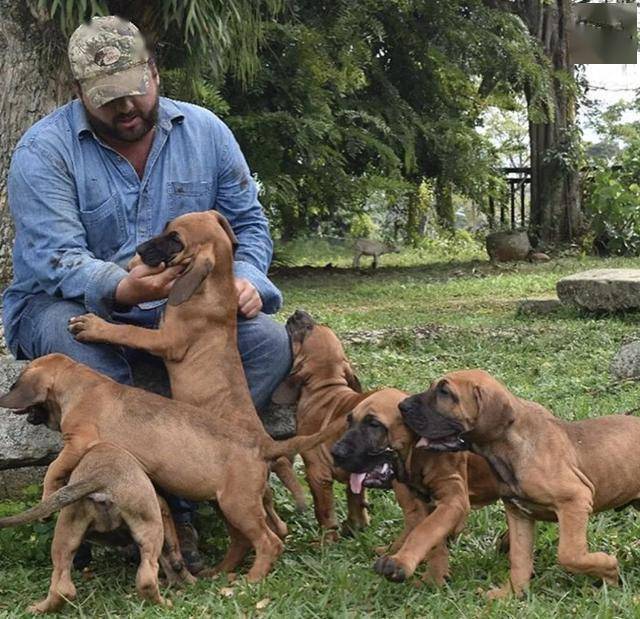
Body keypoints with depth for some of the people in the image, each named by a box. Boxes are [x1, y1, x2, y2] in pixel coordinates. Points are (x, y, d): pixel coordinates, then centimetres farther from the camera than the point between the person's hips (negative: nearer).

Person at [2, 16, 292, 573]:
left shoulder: (205, 132, 1)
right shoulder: (45, 150, -12)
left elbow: (249, 223, 7)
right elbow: (57, 257, -22)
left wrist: (245, 278, -16)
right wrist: (122, 290, -43)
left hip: (181, 309, 4)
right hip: (71, 305, -3)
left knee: (271, 343, -22)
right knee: (73, 332, -40)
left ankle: (179, 494, -27)